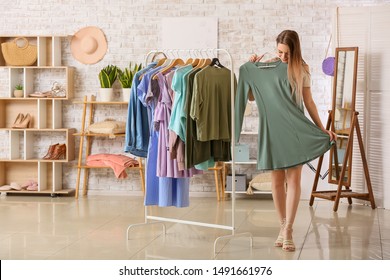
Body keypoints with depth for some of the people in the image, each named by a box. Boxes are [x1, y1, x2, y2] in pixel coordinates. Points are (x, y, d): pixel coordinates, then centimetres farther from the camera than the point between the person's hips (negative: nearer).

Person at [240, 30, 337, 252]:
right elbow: (251, 95, 7)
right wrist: (251, 68, -4)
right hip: (272, 129, 0)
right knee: (277, 180, 3)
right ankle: (283, 226, 15)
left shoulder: (302, 70, 3)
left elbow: (308, 102, 9)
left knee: (294, 178, -7)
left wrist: (322, 128, 4)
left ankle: (288, 230, -5)